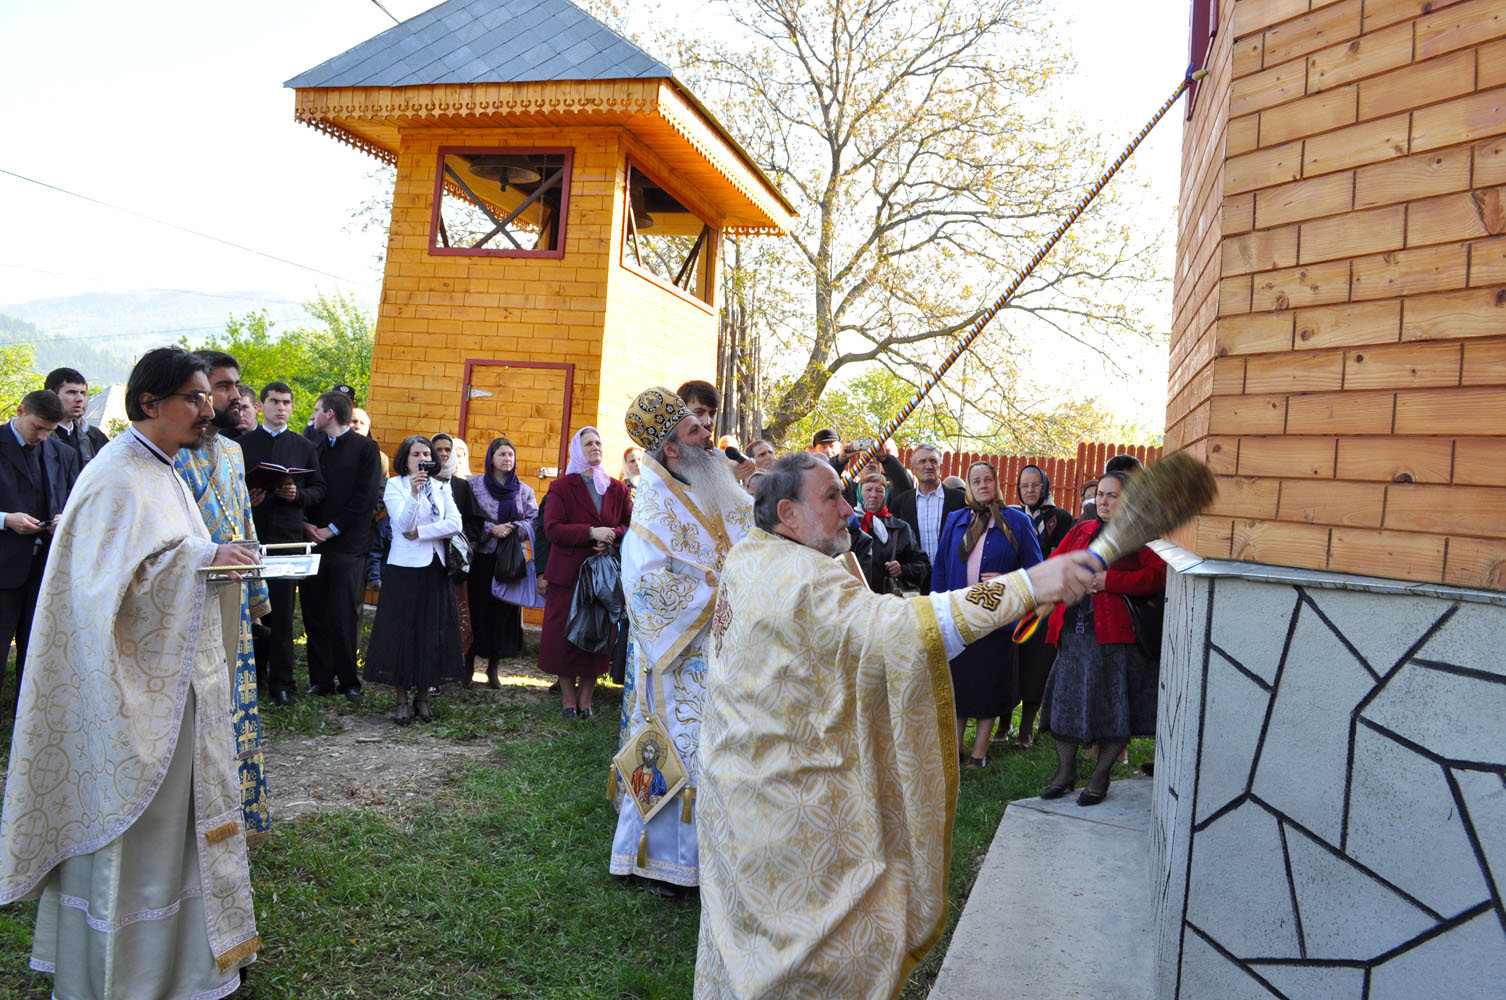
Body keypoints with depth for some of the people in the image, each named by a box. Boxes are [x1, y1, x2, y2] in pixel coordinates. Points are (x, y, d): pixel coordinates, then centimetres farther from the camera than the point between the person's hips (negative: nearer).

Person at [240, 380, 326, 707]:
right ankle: (253, 673, 18)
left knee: (282, 612, 0)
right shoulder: (242, 443, 9)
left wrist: (297, 494, -8)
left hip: (287, 535, 0)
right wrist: (245, 497, -13)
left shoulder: (305, 447, 12)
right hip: (250, 533, 0)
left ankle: (281, 683, 5)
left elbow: (319, 489, 11)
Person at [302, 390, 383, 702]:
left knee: (343, 615, -2)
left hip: (346, 544, -4)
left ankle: (347, 680, 8)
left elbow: (366, 497, -7)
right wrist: (305, 524, -4)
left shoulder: (366, 448, 0)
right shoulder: (313, 447, 14)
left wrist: (332, 529, -9)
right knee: (314, 614, 5)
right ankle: (321, 679, 13)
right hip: (313, 540, 5)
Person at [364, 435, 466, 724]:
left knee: (432, 632, 4)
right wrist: (414, 491, -25)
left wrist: (419, 533, -10)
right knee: (402, 632, -1)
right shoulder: (395, 485, 0)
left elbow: (455, 523, -3)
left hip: (435, 568, 3)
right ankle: (402, 701, 7)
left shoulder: (441, 487, 10)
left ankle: (422, 697, 15)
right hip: (404, 568, -3)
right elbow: (403, 523, -14)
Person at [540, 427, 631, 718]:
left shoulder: (617, 489, 11)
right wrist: (591, 532, -18)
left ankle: (585, 698, 11)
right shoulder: (562, 487, 2)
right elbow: (552, 528, -8)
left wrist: (613, 535, -13)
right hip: (569, 572, -2)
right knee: (565, 636, 0)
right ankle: (568, 698, 11)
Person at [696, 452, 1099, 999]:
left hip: (740, 784, 9)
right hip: (795, 805, -9)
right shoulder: (807, 579, -25)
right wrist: (1027, 585, -43)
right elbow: (896, 627, -39)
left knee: (752, 923, 24)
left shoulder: (744, 557, 4)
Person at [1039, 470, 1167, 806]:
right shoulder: (1080, 531, 14)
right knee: (1066, 701, 8)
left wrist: (1109, 581, -18)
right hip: (1073, 633, 5)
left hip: (1115, 636, -5)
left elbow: (1157, 576, -14)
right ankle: (1065, 771, 24)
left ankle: (1100, 776, 18)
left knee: (1112, 709, 2)